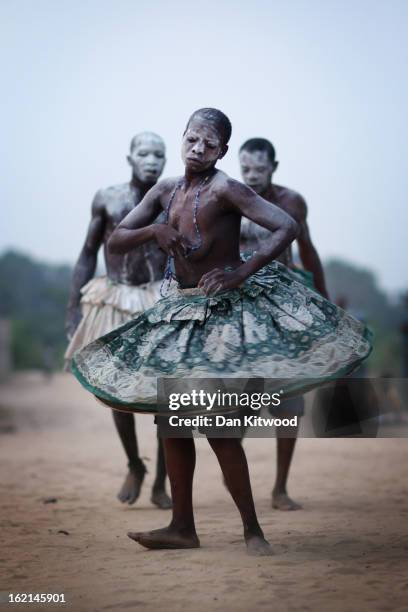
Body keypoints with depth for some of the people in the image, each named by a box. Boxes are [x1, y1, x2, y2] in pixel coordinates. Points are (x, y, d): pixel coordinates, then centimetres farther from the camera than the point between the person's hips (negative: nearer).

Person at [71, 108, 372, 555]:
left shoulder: (224, 190, -12)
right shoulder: (165, 191, 8)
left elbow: (287, 227, -20)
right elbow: (115, 242, 11)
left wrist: (240, 274, -25)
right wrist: (153, 230, -9)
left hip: (226, 310, -8)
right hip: (181, 313, 8)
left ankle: (252, 530, 4)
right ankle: (182, 527, 21)